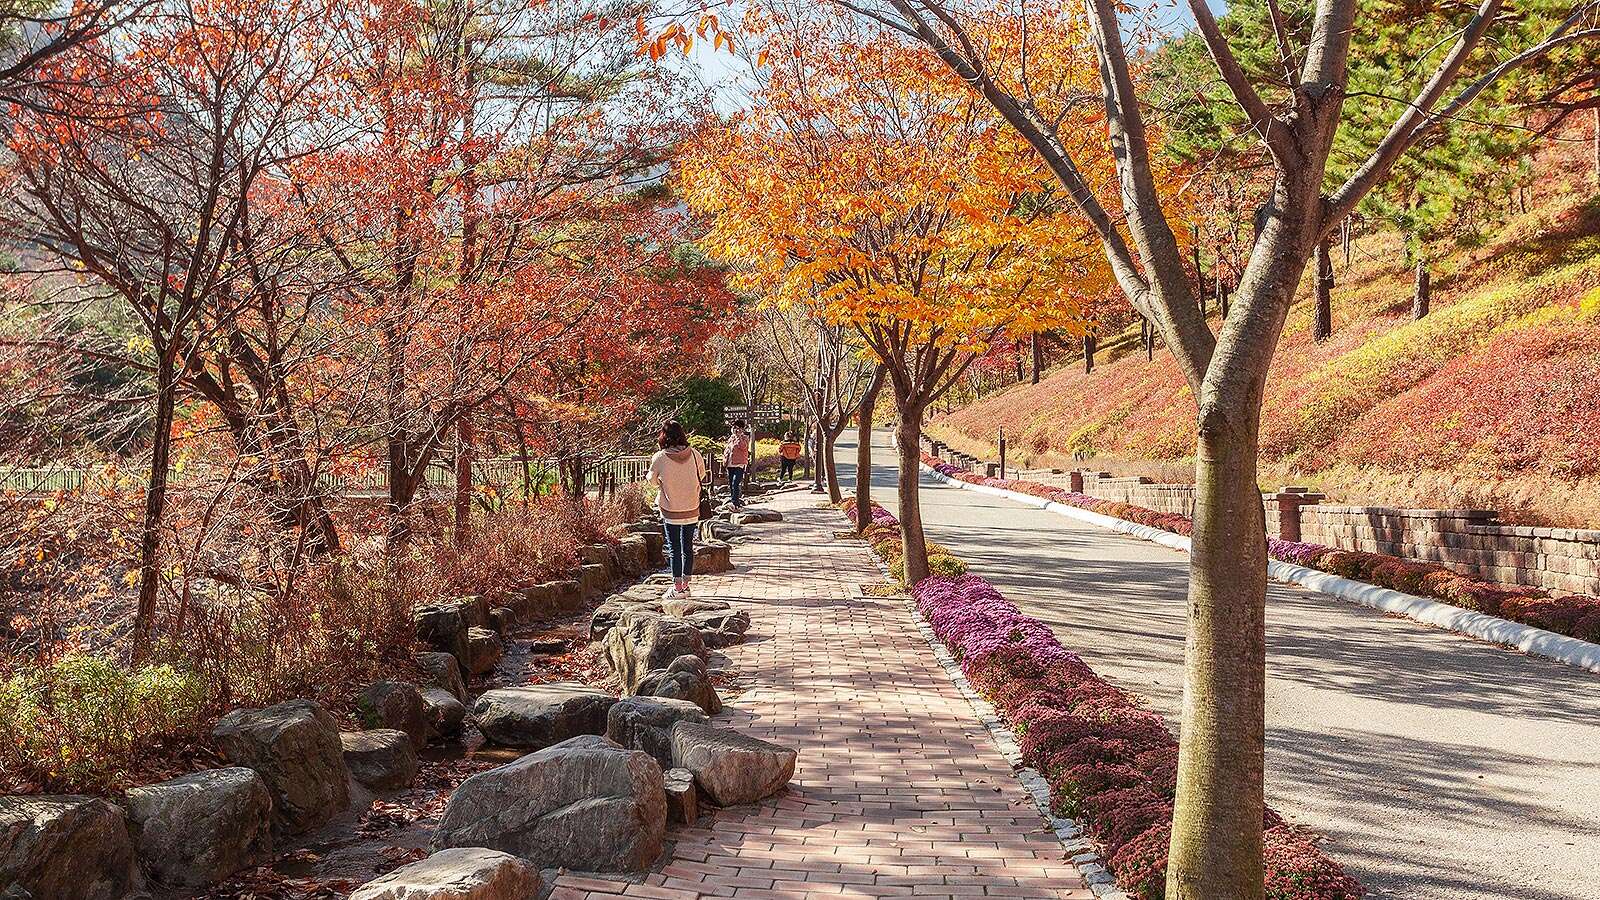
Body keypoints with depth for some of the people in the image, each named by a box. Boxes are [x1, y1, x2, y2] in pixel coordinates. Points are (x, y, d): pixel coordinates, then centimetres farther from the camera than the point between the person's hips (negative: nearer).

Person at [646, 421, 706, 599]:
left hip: (671, 511, -3)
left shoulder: (660, 457, -15)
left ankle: (677, 588, 6)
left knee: (674, 549, 5)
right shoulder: (694, 454, -8)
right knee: (688, 547, 13)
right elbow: (702, 476, 8)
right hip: (692, 509, 3)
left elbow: (652, 480, 1)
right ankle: (685, 585, 21)